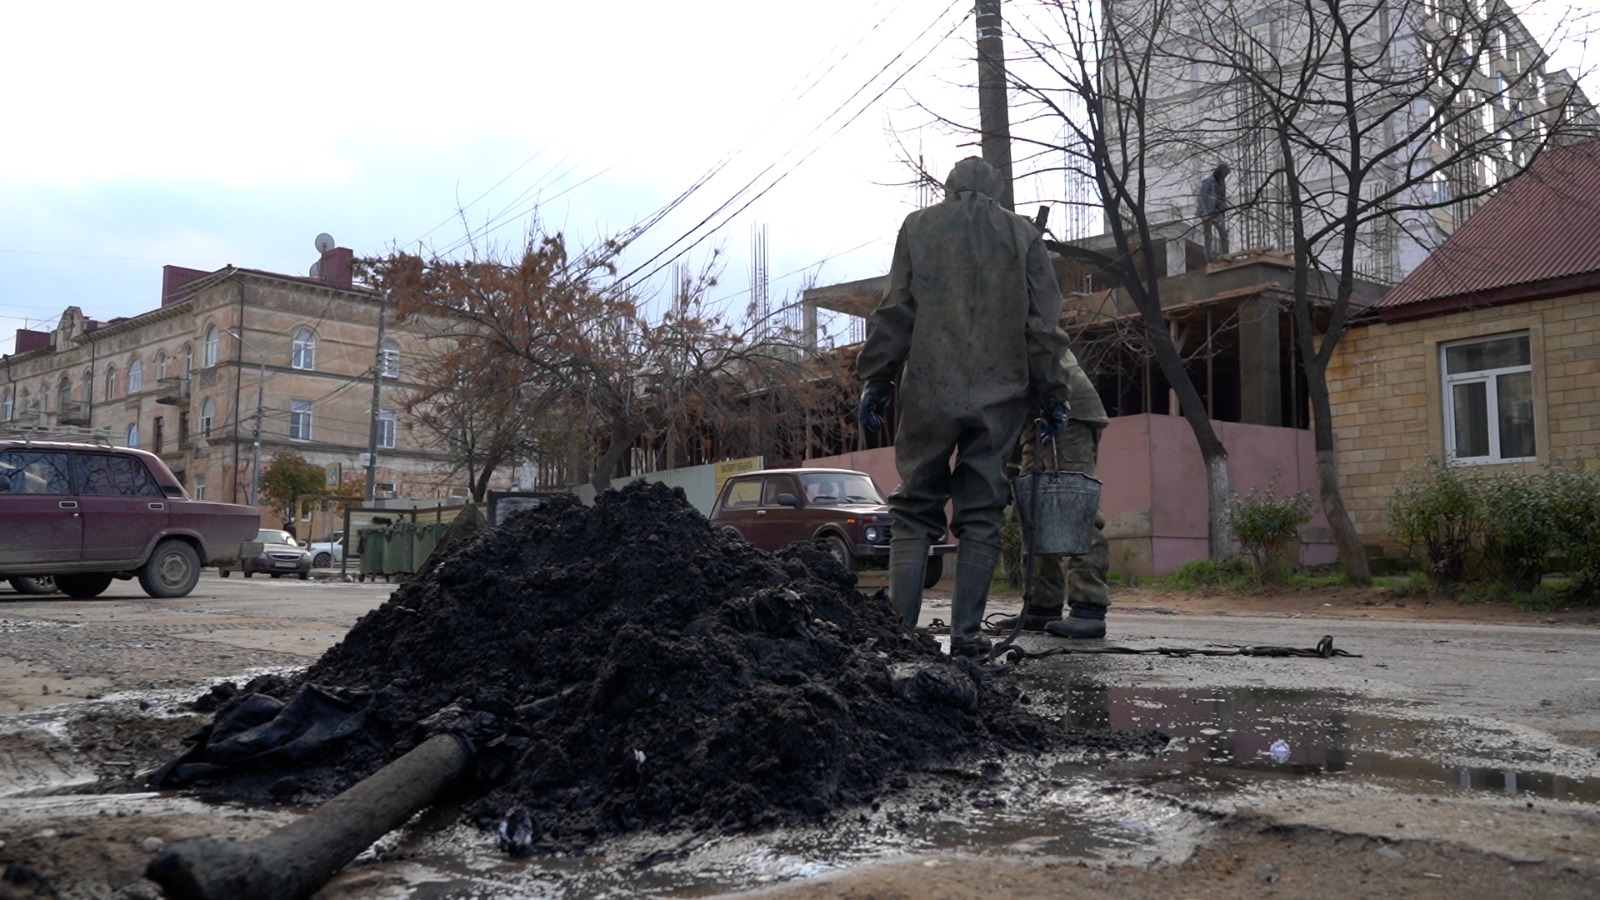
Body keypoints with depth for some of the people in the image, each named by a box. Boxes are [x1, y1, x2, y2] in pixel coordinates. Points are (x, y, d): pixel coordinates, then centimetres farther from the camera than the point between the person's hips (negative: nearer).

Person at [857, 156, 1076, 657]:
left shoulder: (918, 225, 9)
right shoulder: (1024, 235, 12)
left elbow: (896, 311, 1)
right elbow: (1044, 324, 6)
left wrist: (876, 380, 4)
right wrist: (1052, 395, 10)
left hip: (930, 390, -1)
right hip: (1001, 394, 1)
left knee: (915, 511, 5)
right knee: (981, 515, 5)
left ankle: (900, 629, -1)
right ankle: (966, 633, 3)